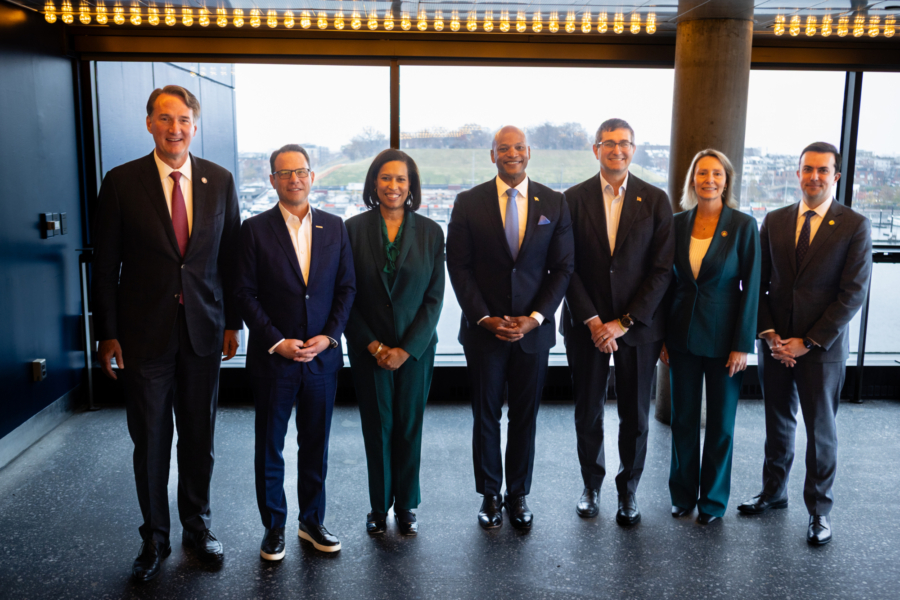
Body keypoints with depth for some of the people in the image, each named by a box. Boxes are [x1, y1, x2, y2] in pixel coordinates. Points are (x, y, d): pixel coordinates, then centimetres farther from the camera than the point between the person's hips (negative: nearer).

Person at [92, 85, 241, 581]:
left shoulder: (219, 181, 2)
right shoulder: (122, 182, -4)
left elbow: (230, 256, 6)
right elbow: (105, 265, -2)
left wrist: (232, 322, 4)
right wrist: (108, 334, -4)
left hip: (203, 331, 2)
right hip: (145, 334, -2)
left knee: (199, 438, 13)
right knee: (149, 442, 9)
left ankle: (197, 527, 32)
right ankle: (154, 538, 28)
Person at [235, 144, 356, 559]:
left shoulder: (334, 227, 6)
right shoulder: (255, 229, -2)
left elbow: (347, 288, 5)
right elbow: (246, 294, -5)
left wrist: (329, 336, -7)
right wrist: (276, 341, -12)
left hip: (323, 356, 2)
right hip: (272, 357, -2)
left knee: (315, 446, 12)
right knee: (269, 447, 9)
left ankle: (312, 521, 28)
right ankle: (273, 527, 25)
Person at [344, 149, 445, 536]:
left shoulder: (429, 232, 0)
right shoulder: (354, 229, -2)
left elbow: (434, 297, -1)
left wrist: (407, 348, -9)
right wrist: (372, 345, -9)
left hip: (415, 349, 1)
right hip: (369, 348, 0)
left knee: (409, 427, 8)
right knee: (377, 428, 8)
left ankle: (407, 506, 25)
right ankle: (379, 506, 25)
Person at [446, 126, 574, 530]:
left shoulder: (554, 204, 3)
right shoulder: (468, 203, -1)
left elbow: (562, 268, 2)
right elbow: (458, 267, -2)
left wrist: (535, 318, -8)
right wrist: (484, 318, -10)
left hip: (534, 329, 1)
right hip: (484, 329, -1)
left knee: (525, 417, 10)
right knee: (486, 416, 9)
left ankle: (518, 495, 26)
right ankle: (490, 495, 25)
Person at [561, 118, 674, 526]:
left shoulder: (655, 201, 0)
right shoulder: (575, 199, 0)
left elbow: (662, 268, -4)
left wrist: (624, 322, -10)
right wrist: (590, 320, -11)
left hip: (638, 325, 0)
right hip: (586, 324, 0)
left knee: (635, 416, 9)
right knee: (588, 413, 11)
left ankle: (628, 490, 28)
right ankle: (591, 486, 30)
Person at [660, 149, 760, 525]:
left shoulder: (743, 226, -7)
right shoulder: (678, 223, 2)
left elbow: (751, 287, -7)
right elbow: (668, 281, 5)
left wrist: (743, 344, -10)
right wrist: (661, 336, 3)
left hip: (723, 338, -3)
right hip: (683, 335, 3)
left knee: (721, 422, 9)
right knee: (683, 418, 12)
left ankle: (713, 499, 26)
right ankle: (683, 493, 28)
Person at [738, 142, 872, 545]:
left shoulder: (855, 226, -7)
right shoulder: (774, 221, 4)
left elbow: (853, 293, -10)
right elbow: (757, 283, 6)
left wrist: (808, 342, -13)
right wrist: (769, 333, -6)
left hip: (821, 347, -3)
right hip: (775, 343, 3)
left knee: (820, 430, 7)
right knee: (778, 422, 16)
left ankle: (819, 509, 22)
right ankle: (774, 492, 33)